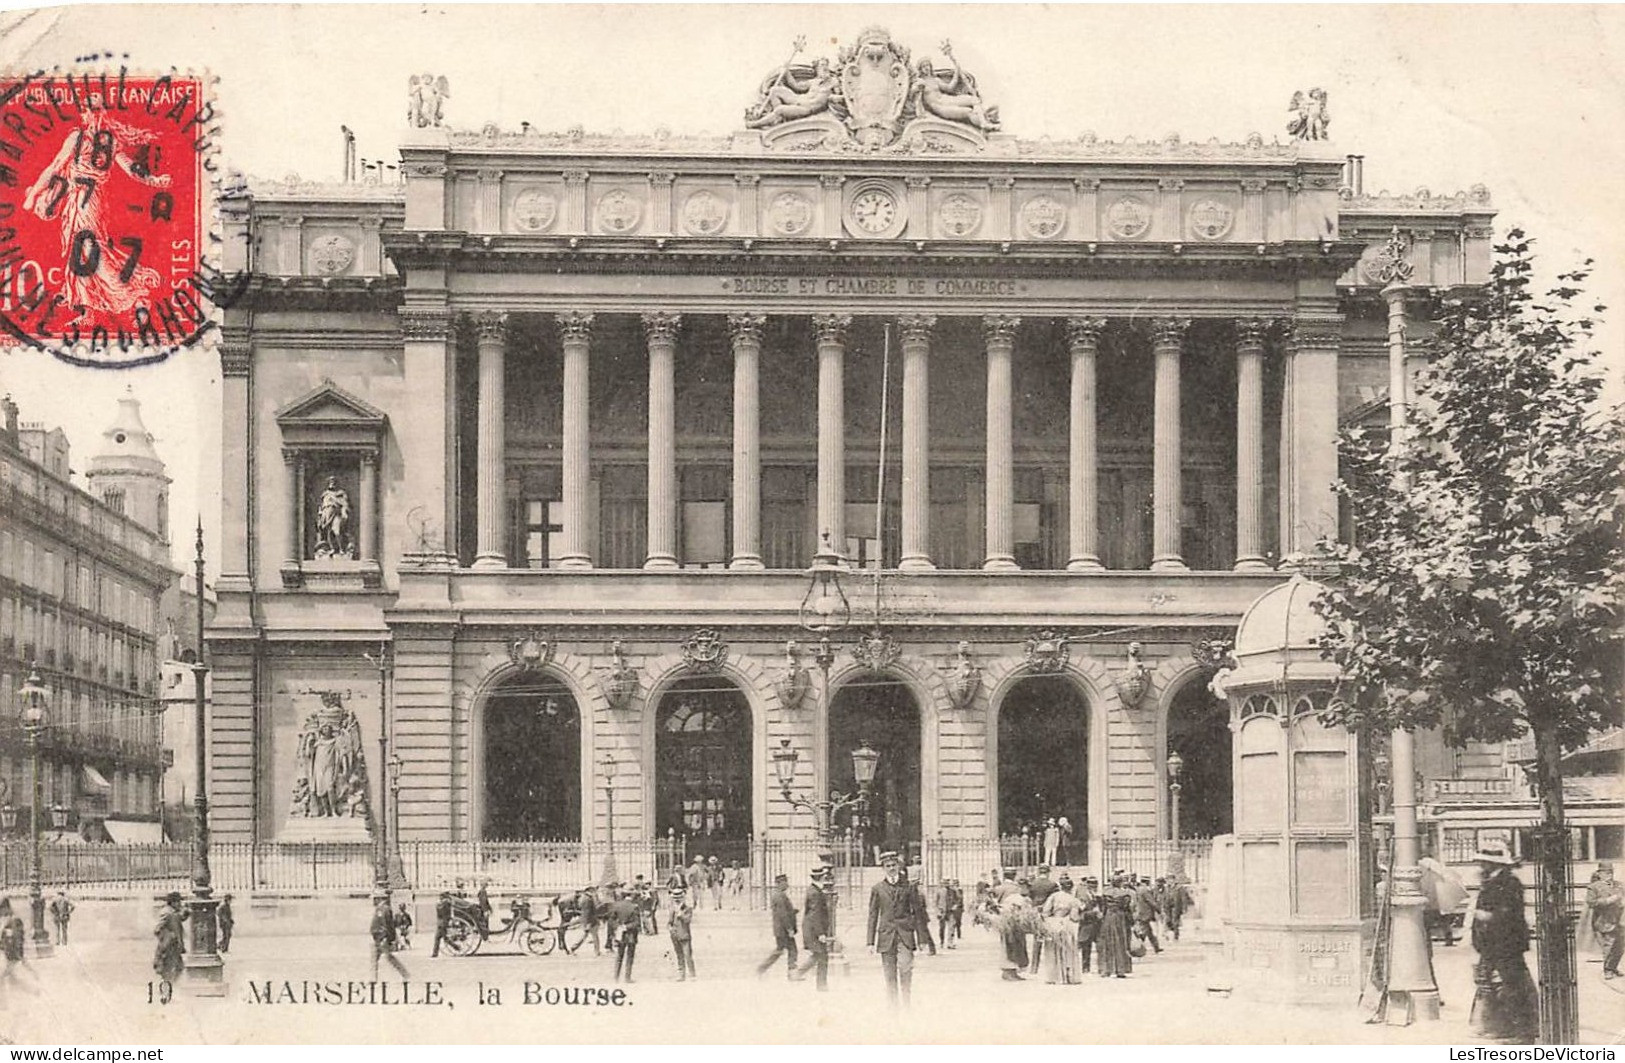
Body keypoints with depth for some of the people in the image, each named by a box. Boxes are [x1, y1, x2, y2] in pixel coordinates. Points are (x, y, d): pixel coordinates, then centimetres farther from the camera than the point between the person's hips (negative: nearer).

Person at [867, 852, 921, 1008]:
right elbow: (873, 916, 9)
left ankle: (906, 1002, -6)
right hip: (886, 935, 1)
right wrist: (870, 941, 4)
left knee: (906, 967, -18)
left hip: (905, 934, -1)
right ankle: (892, 1007, 8)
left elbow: (917, 912, 9)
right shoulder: (877, 888, 7)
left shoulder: (909, 886, 6)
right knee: (890, 975, 1)